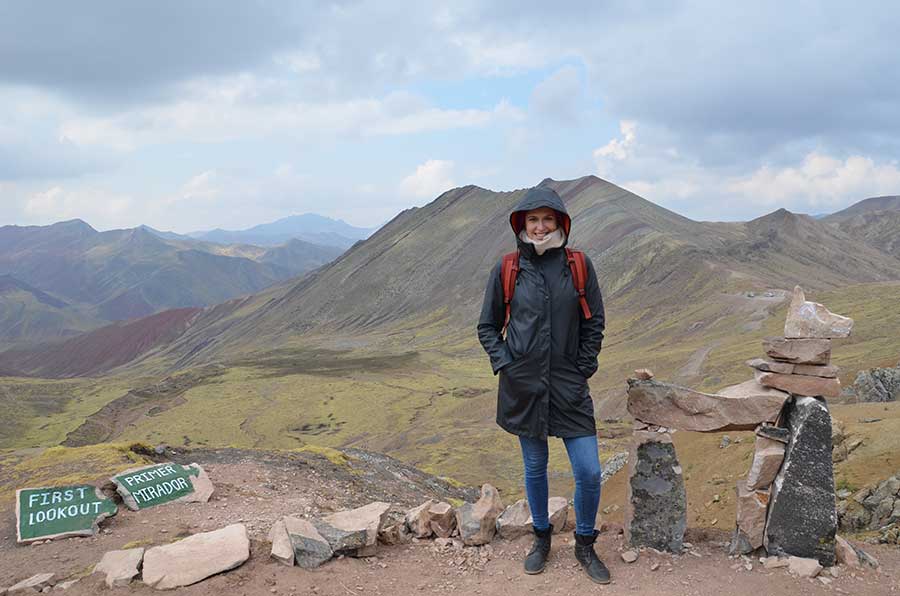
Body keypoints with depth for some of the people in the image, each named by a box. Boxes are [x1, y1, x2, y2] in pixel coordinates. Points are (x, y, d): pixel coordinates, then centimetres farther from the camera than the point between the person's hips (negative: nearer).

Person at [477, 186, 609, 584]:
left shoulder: (579, 266, -1)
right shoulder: (506, 270, -1)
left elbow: (594, 323, 6)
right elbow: (487, 326, 8)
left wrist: (585, 368, -1)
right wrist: (503, 363, -5)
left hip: (569, 387, 0)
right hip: (523, 386, 0)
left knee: (589, 473, -1)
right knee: (535, 468, 14)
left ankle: (585, 545, 23)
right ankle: (541, 539, 35)